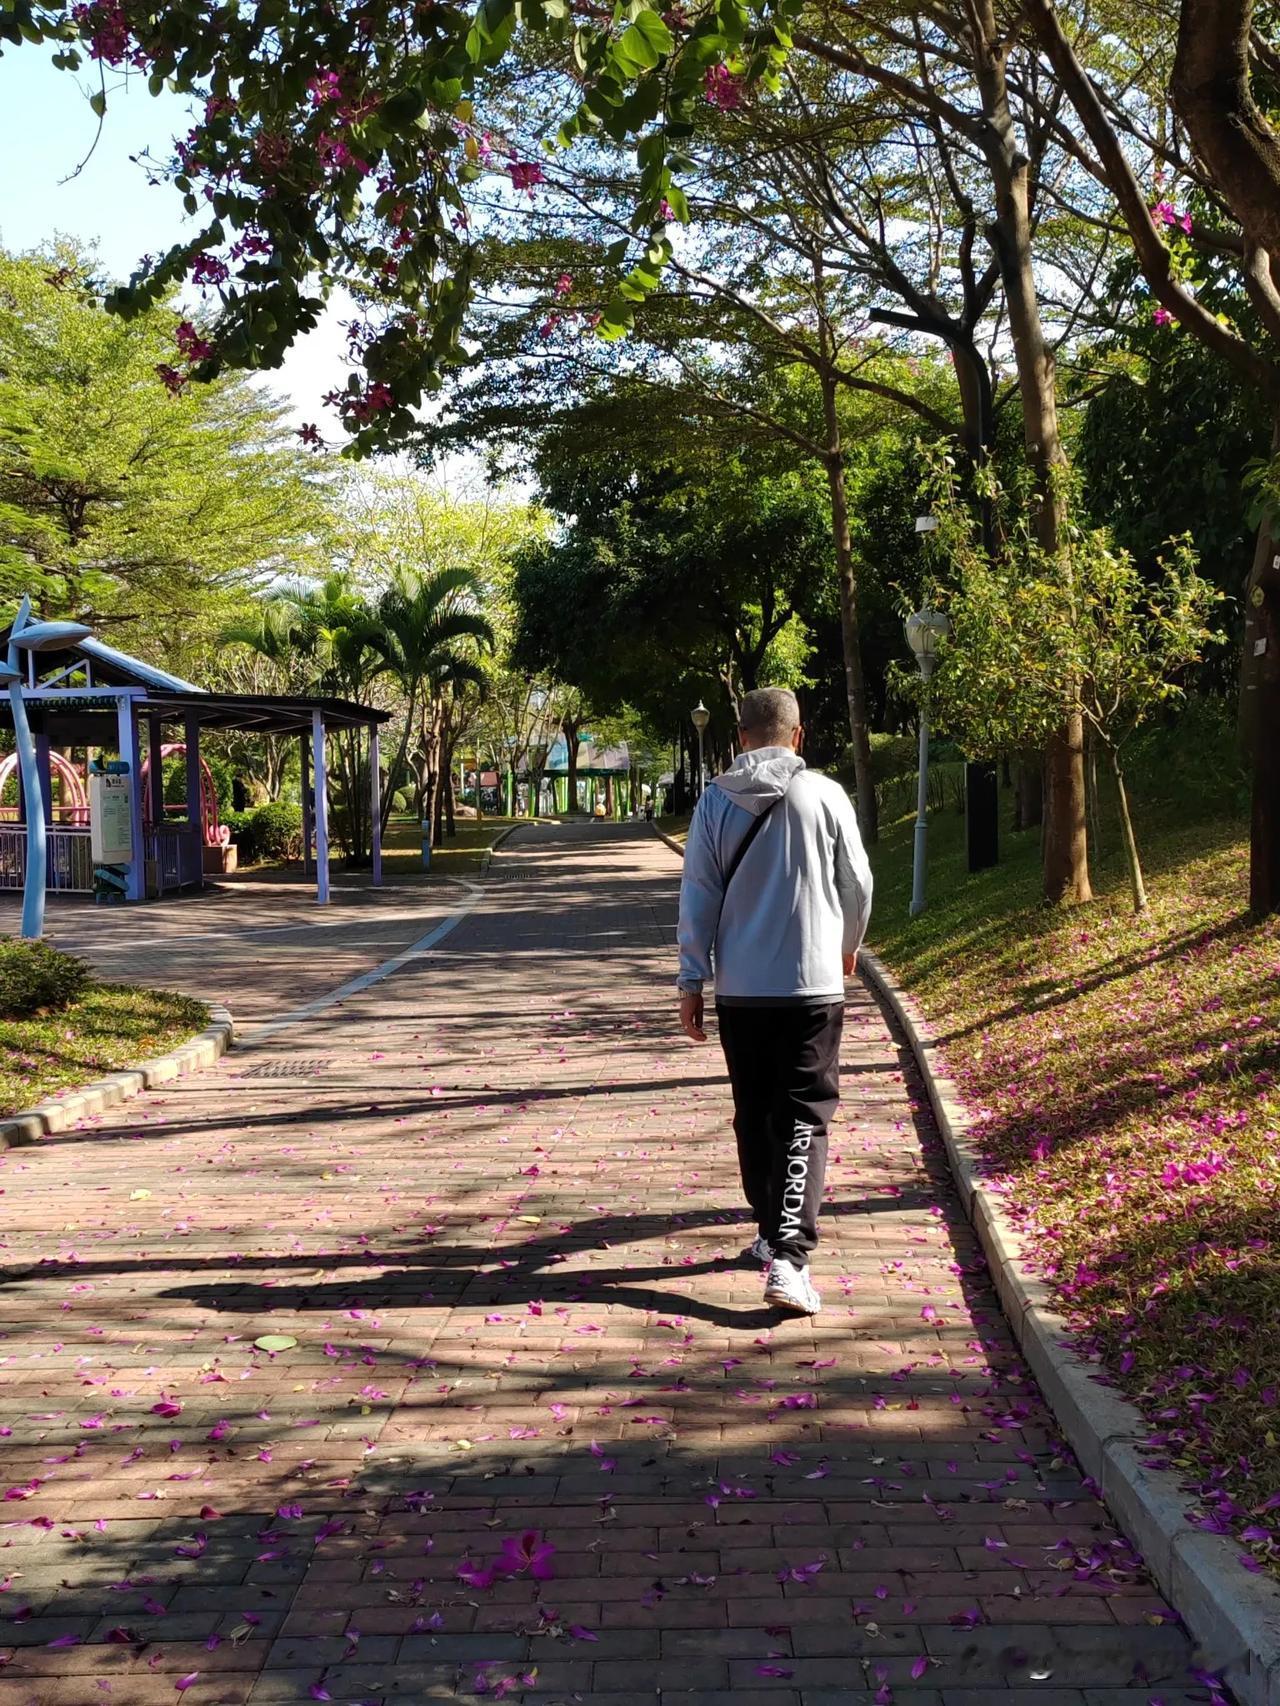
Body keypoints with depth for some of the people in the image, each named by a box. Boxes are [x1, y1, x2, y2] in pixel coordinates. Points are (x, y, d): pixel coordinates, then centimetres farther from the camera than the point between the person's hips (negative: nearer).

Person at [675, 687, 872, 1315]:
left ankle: (772, 1234, 28)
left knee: (753, 1116, 16)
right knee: (804, 1119, -2)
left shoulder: (716, 801, 1)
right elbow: (858, 885, 6)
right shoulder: (825, 796, -3)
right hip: (813, 985, -2)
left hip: (739, 988, 2)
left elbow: (698, 898, 1)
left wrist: (692, 982, 8)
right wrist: (847, 947, 24)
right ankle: (787, 1257, -14)